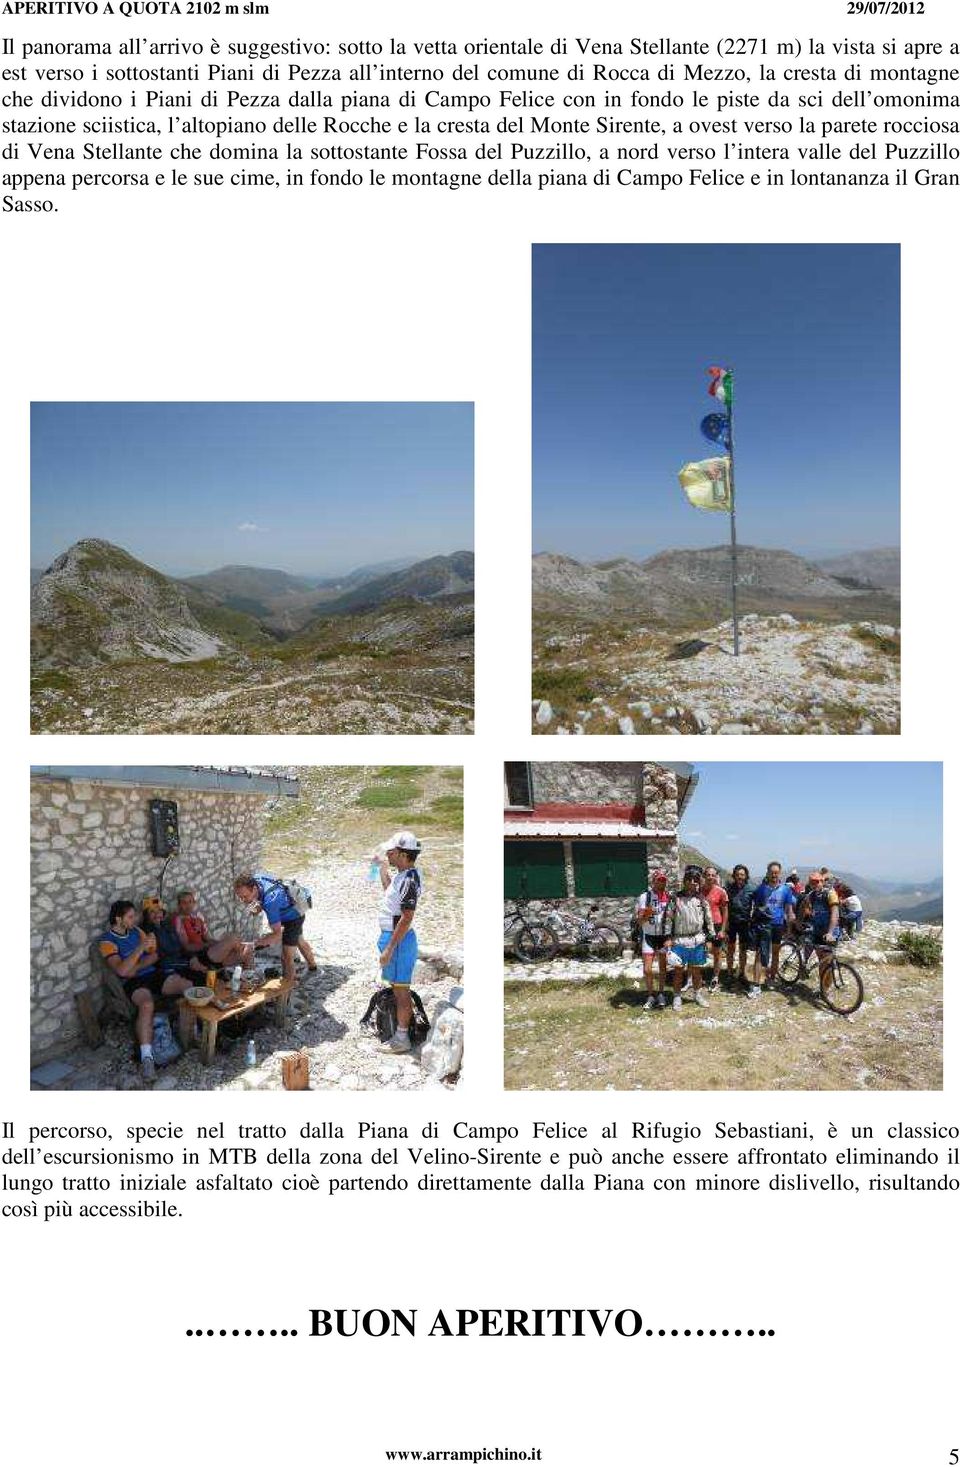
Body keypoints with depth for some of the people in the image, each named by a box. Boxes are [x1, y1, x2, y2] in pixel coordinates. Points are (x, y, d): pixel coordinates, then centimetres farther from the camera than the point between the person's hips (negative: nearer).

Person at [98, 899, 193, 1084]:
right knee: (147, 1004, -38)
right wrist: (141, 947, -25)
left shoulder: (136, 931, 13)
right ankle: (146, 1058, -42)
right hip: (133, 982, -6)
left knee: (188, 985, -15)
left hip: (152, 973, 6)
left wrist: (135, 968, -7)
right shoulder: (107, 941, -7)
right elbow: (122, 970, -20)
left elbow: (153, 956, 12)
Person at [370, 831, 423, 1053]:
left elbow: (406, 919, -25)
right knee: (399, 989, 18)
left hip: (399, 940, -10)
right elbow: (389, 890, 32)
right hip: (391, 936, 10)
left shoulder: (409, 880, -23)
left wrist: (389, 949, -23)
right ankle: (400, 1034, 29)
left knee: (401, 990, 0)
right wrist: (382, 865, 28)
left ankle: (402, 1039, 9)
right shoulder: (401, 875, 8)